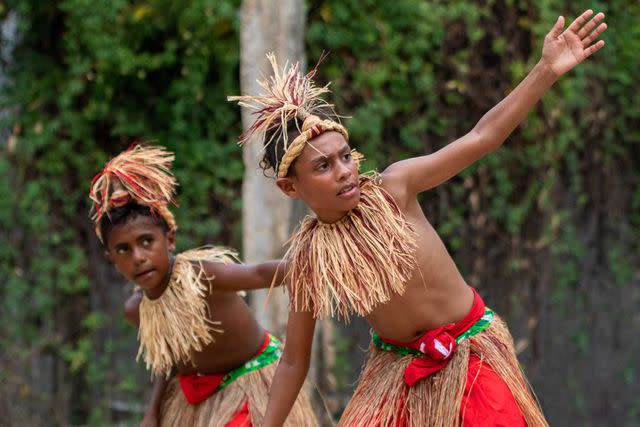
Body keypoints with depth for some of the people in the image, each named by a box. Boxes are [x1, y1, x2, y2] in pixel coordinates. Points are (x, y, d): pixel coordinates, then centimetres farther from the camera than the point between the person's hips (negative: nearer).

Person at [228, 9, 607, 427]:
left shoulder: (392, 187, -17)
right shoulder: (307, 258, -12)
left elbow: (481, 138, -19)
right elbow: (294, 361, -3)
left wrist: (547, 70, -28)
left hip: (470, 354, -1)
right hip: (398, 369, 1)